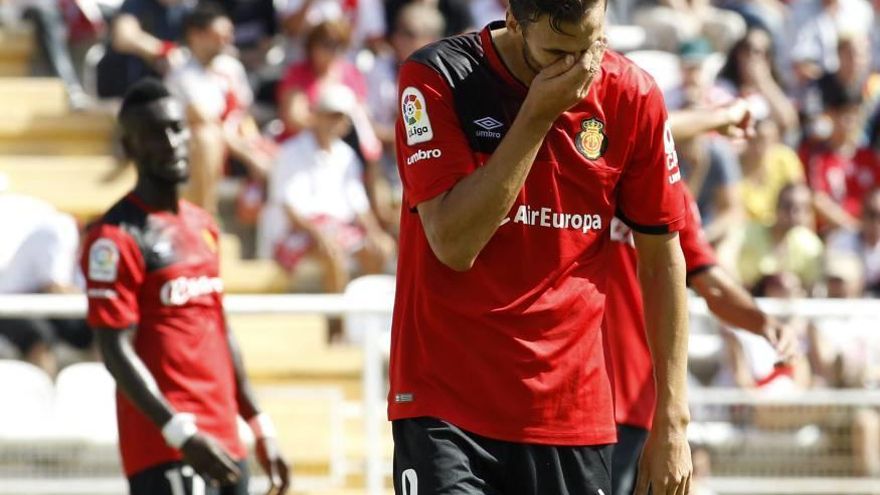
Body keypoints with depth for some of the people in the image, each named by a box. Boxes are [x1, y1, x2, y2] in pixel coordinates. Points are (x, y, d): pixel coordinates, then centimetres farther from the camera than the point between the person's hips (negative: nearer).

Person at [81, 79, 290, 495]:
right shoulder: (117, 238, -10)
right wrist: (182, 434, -23)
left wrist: (260, 427, 19)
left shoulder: (203, 226, 16)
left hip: (223, 444, 8)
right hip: (166, 450, -8)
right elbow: (117, 352, -15)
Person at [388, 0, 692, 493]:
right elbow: (454, 245, -16)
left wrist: (672, 420, 4)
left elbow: (661, 259, 7)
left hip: (575, 413, 3)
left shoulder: (633, 97, 0)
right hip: (446, 407, -3)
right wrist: (537, 115, -18)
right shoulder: (435, 78, -7)